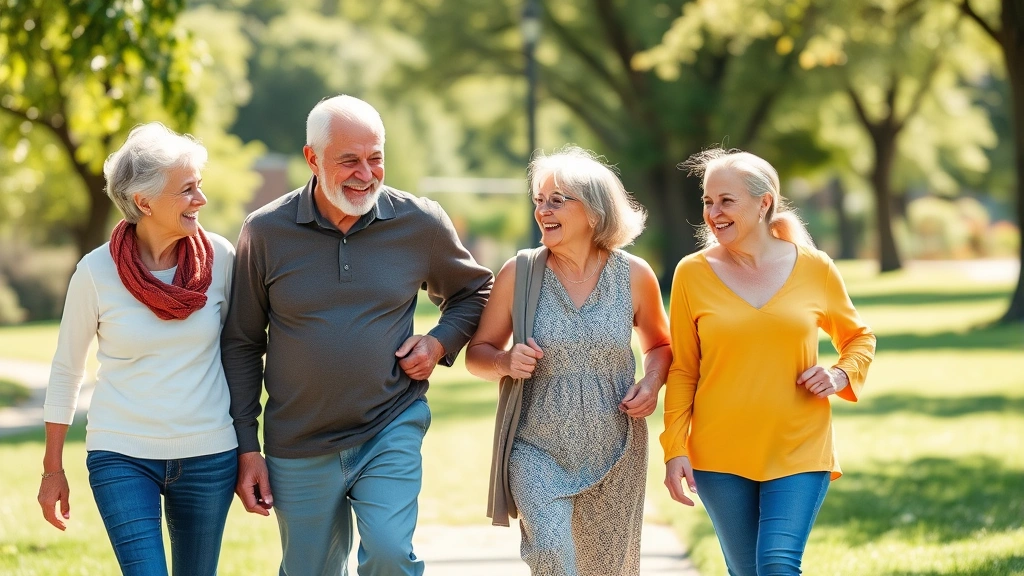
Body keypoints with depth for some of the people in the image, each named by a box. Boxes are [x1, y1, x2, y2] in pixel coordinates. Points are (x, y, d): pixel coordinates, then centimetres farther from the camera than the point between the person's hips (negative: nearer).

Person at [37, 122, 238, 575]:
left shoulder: (219, 257, -4)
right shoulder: (97, 271, -9)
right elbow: (66, 370, 3)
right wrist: (52, 469, 5)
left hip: (208, 456, 2)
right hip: (122, 457, -2)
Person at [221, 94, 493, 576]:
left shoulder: (421, 223, -3)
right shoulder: (266, 232, -5)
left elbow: (473, 291, 16)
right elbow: (241, 345, 4)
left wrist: (441, 342, -4)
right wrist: (247, 448, 1)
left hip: (391, 430, -1)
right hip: (299, 447, 1)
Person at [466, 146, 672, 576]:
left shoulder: (634, 275, -2)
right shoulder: (518, 275, -5)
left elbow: (660, 346, 14)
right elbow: (477, 354, 5)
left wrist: (652, 382, -6)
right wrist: (505, 362, -17)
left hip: (616, 454, 2)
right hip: (538, 450, -2)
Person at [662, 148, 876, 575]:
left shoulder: (814, 269, -2)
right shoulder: (692, 273, -2)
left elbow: (859, 337, 15)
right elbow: (682, 371, 3)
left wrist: (841, 375, -6)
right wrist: (675, 449, -3)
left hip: (799, 453, -1)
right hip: (720, 456, 1)